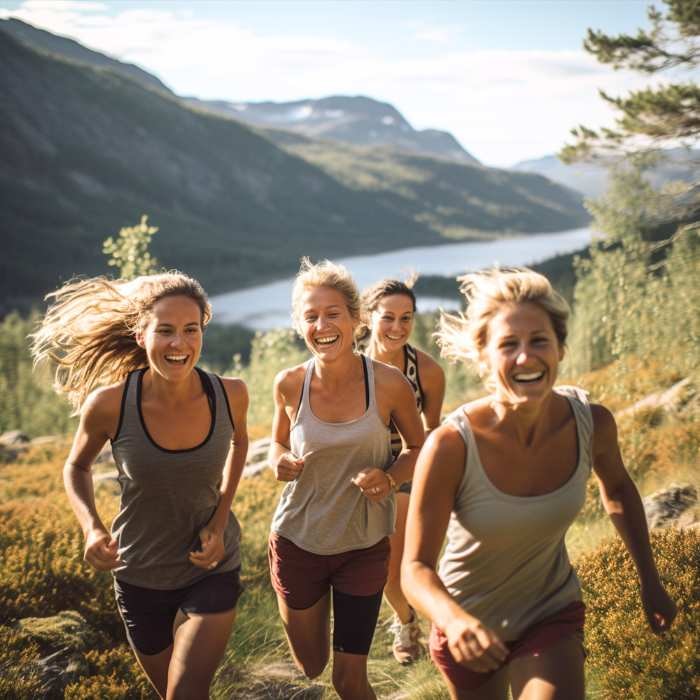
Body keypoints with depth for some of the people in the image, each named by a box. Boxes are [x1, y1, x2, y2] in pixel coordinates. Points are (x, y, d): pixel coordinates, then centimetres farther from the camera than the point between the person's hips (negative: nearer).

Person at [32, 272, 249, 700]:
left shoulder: (230, 395, -19)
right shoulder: (108, 404, -23)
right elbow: (77, 467, -2)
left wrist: (219, 521, -7)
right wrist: (92, 528, -21)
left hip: (212, 569, -1)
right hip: (140, 577, 1)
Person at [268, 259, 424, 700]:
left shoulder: (388, 383, -15)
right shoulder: (290, 383, -11)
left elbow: (419, 448, 0)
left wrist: (389, 478, -19)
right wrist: (281, 462, -14)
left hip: (364, 545, -2)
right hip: (297, 542, 2)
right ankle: (319, 614, 56)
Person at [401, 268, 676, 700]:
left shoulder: (592, 423, -20)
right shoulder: (451, 447, -30)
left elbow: (618, 490, 4)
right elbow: (416, 567, -26)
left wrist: (650, 581, 6)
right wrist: (453, 620, -45)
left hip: (553, 614, 1)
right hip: (471, 623, -1)